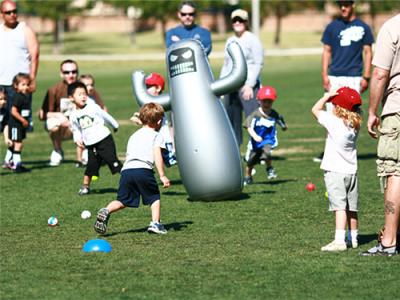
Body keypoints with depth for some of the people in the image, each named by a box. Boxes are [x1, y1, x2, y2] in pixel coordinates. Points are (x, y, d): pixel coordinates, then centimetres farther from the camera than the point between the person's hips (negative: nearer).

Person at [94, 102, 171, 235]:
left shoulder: (134, 136, 30)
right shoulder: (156, 136, 11)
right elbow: (157, 156, -2)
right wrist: (162, 176, -3)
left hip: (126, 169, 5)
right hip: (144, 169, -5)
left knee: (123, 200, 6)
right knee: (154, 197, 13)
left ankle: (106, 211, -19)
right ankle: (155, 223, 3)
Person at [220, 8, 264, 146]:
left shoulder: (252, 40, -3)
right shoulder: (230, 41, 18)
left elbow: (258, 64, -9)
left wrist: (249, 84, -16)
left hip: (247, 86, -7)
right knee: (230, 118, 6)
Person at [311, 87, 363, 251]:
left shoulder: (333, 122, -14)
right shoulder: (355, 125, 3)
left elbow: (316, 109, -4)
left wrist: (328, 95, 3)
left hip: (335, 172, -6)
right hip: (351, 171, 6)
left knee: (340, 206, -14)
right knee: (351, 208, 15)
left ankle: (339, 241, -22)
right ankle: (354, 238, 27)